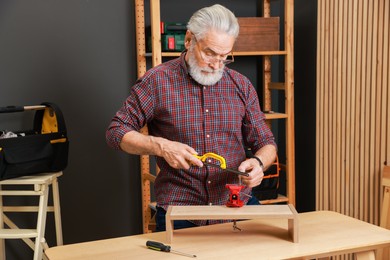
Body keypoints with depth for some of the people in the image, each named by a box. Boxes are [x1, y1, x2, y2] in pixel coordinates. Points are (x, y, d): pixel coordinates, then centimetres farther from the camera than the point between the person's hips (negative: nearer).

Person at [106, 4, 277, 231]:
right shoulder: (157, 80, -2)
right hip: (179, 215, -3)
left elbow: (266, 143, 12)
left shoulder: (241, 85, 7)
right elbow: (116, 132, 1)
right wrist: (160, 146, -15)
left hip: (239, 206, 3)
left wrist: (259, 162, -11)